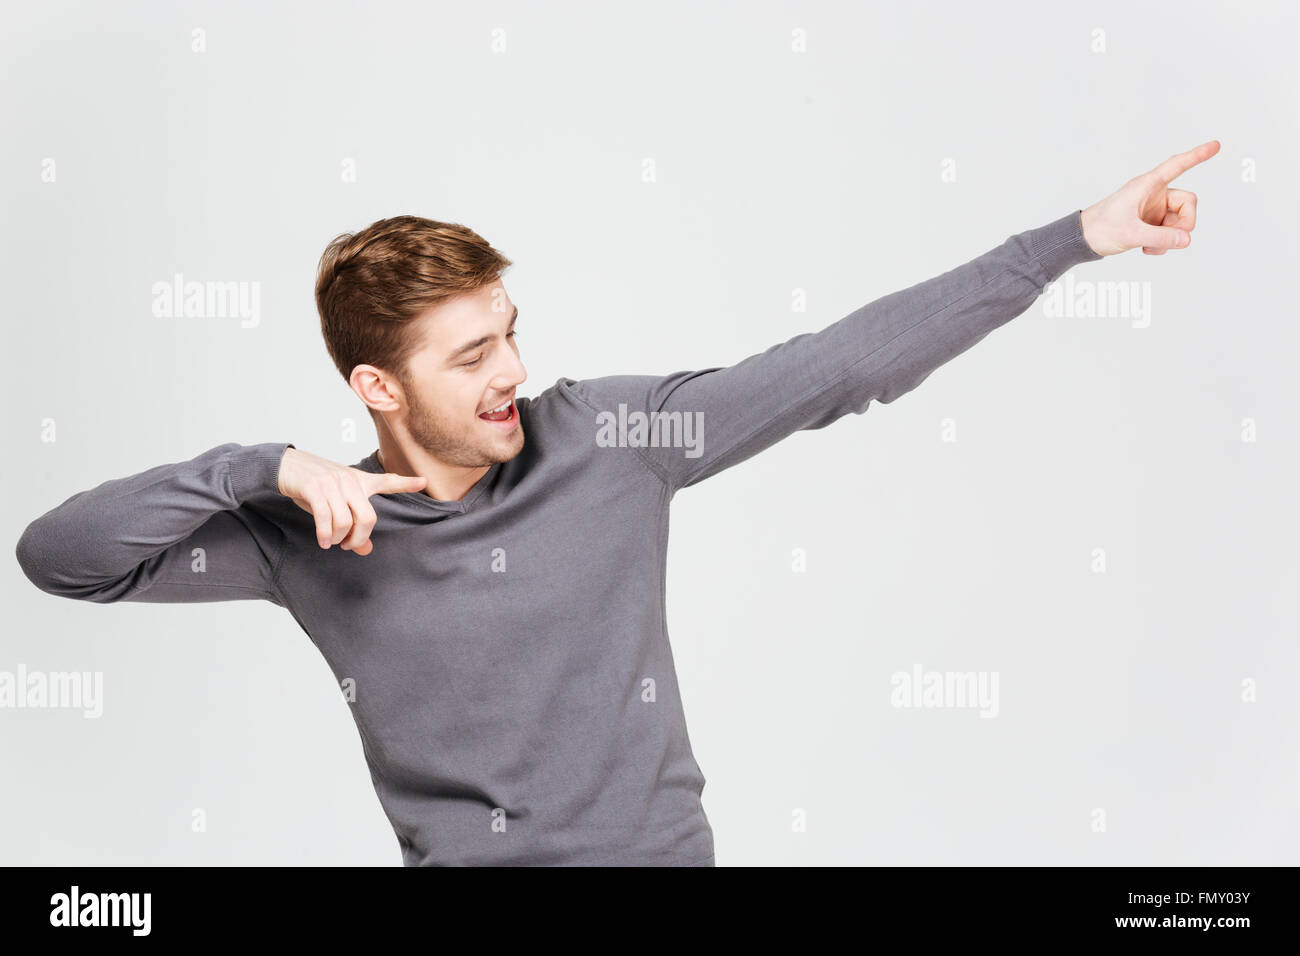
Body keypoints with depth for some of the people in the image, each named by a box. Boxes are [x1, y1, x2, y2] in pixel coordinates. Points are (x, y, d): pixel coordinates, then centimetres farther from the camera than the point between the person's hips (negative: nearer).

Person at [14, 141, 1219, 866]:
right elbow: (57, 554, -11)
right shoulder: (310, 533, -7)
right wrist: (265, 465, -22)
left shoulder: (603, 435, -6)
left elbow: (840, 365, -7)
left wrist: (1078, 235, -8)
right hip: (460, 856, 0)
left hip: (660, 846, 1)